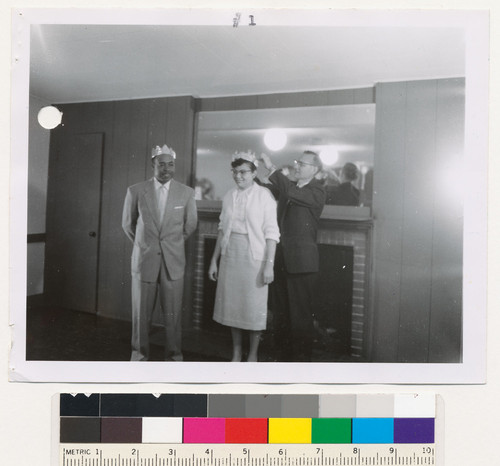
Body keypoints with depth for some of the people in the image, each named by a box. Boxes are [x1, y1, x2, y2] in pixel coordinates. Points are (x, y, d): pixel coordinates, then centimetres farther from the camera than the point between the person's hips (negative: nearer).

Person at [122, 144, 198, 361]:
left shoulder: (186, 193, -1)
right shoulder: (136, 191, -2)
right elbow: (128, 224, 11)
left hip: (173, 261, 0)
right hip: (144, 260, 0)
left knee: (173, 314, 4)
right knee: (141, 313, 8)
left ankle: (173, 356, 19)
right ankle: (139, 355, 24)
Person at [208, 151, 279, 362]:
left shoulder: (264, 195, -6)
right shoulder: (229, 196, 8)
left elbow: (271, 233, -9)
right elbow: (222, 230, 13)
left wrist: (269, 264, -15)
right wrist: (214, 260, 12)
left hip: (254, 257, -5)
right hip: (230, 255, 5)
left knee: (254, 308, 2)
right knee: (232, 305, 11)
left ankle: (253, 355, 19)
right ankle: (236, 353, 27)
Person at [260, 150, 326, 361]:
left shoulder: (317, 192, -9)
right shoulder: (289, 185, 12)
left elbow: (292, 193, -23)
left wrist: (272, 168, -20)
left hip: (302, 260, -7)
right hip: (282, 257, 7)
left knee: (301, 311, 2)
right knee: (281, 309, 14)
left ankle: (302, 355, 15)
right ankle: (284, 349, 28)